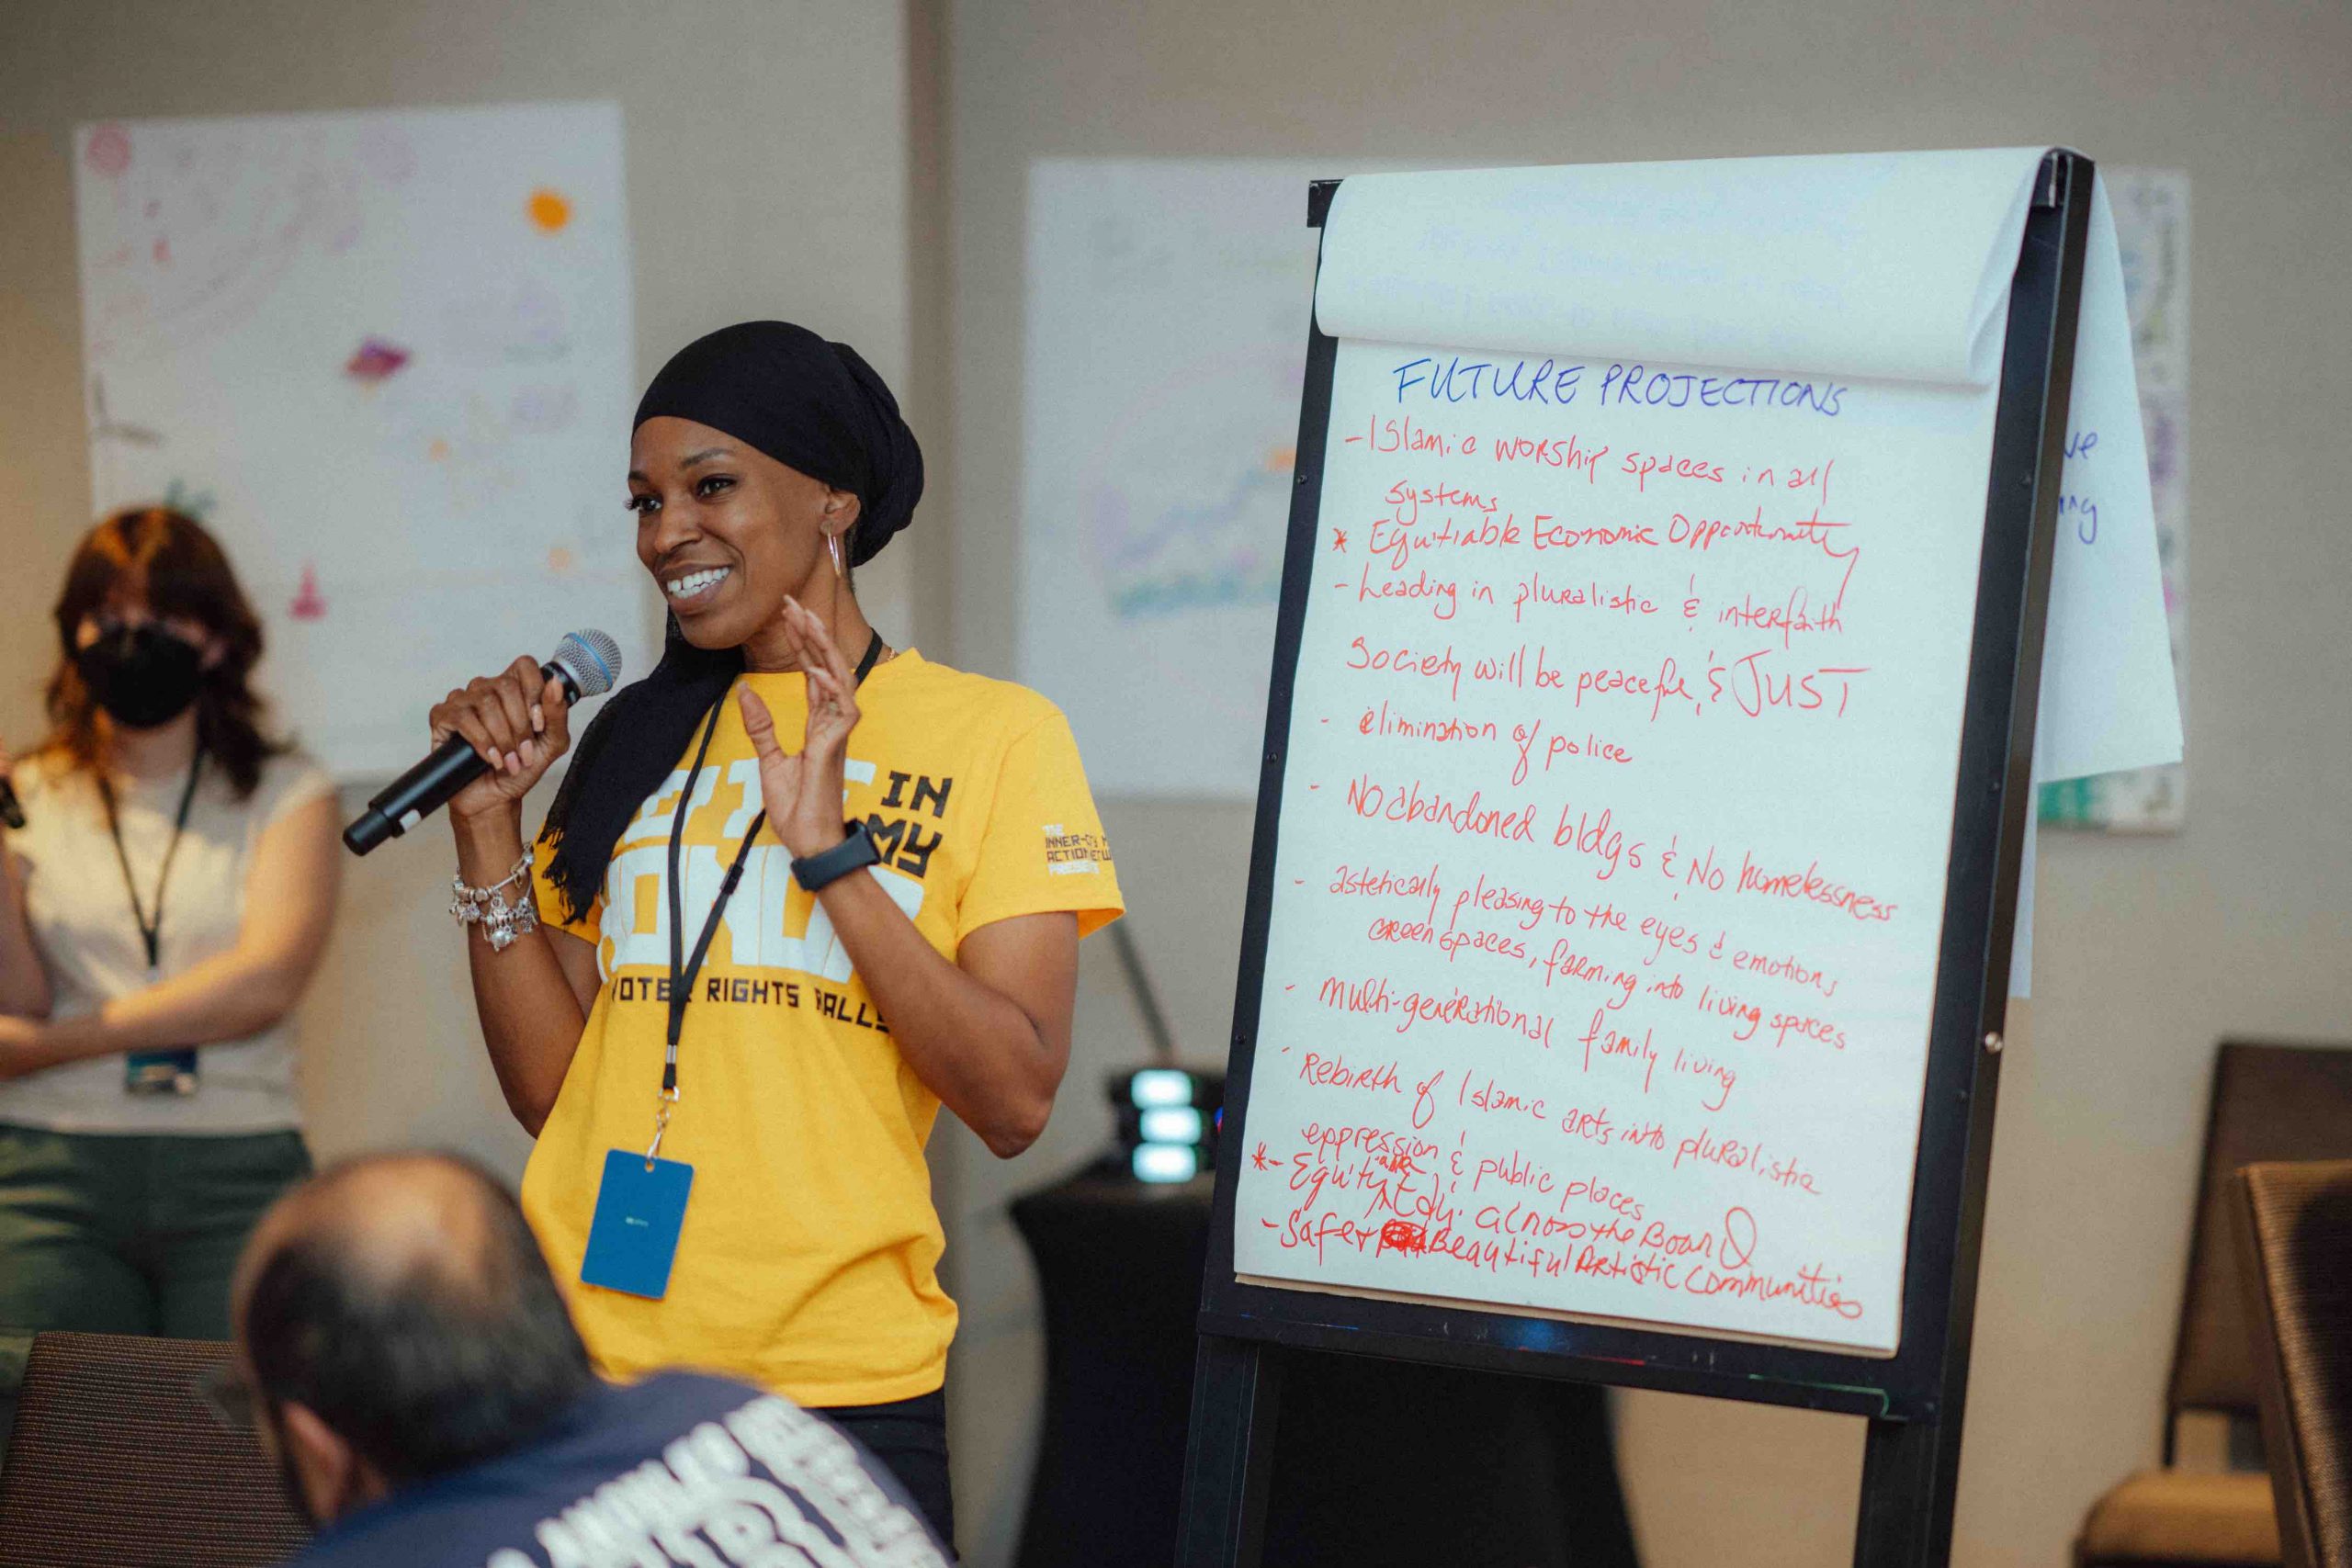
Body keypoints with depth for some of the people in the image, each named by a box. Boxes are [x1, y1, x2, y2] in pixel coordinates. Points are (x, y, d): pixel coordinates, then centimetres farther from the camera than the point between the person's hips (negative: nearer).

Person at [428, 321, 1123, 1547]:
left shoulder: (991, 733, -1)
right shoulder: (635, 743, 11)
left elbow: (1014, 1103, -10)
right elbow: (549, 1090, 7)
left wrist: (829, 848, -17)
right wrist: (488, 825, -1)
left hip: (841, 1395, -3)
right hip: (594, 1371, 3)